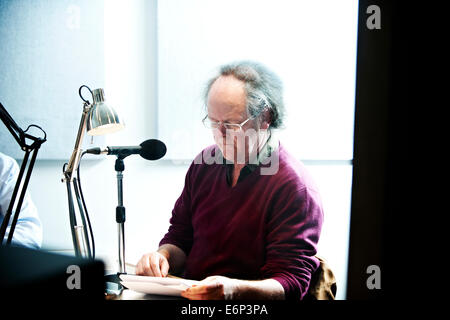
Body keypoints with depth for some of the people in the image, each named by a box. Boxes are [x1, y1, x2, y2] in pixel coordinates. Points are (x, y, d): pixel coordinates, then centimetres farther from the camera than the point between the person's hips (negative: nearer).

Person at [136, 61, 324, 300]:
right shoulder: (205, 163, 8)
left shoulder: (294, 186, -12)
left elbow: (291, 285, -15)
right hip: (186, 293, 6)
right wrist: (164, 255, -7)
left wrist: (234, 289, -32)